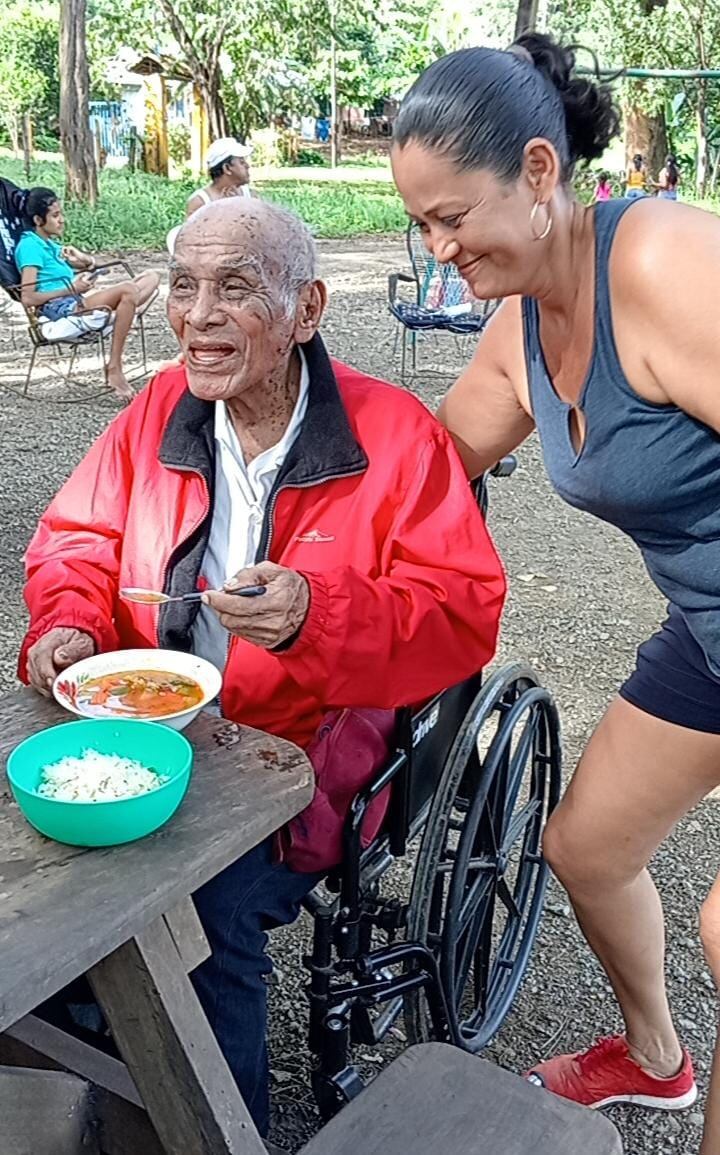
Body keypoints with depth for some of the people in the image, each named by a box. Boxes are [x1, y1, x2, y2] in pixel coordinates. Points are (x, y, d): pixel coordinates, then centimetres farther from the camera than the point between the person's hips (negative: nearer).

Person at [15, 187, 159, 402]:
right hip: (59, 308, -9)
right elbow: (28, 298, -15)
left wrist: (85, 261, 3)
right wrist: (72, 289, -15)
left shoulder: (51, 244, 24)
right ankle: (114, 370, -29)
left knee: (151, 278, 2)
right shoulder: (29, 246, -4)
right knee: (128, 289, -31)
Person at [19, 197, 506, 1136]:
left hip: (301, 751, -4)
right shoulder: (159, 411, 5)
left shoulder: (396, 435, -9)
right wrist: (68, 624, -6)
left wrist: (319, 615, -29)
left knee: (204, 904, -26)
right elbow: (79, 538, 15)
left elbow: (465, 613, -13)